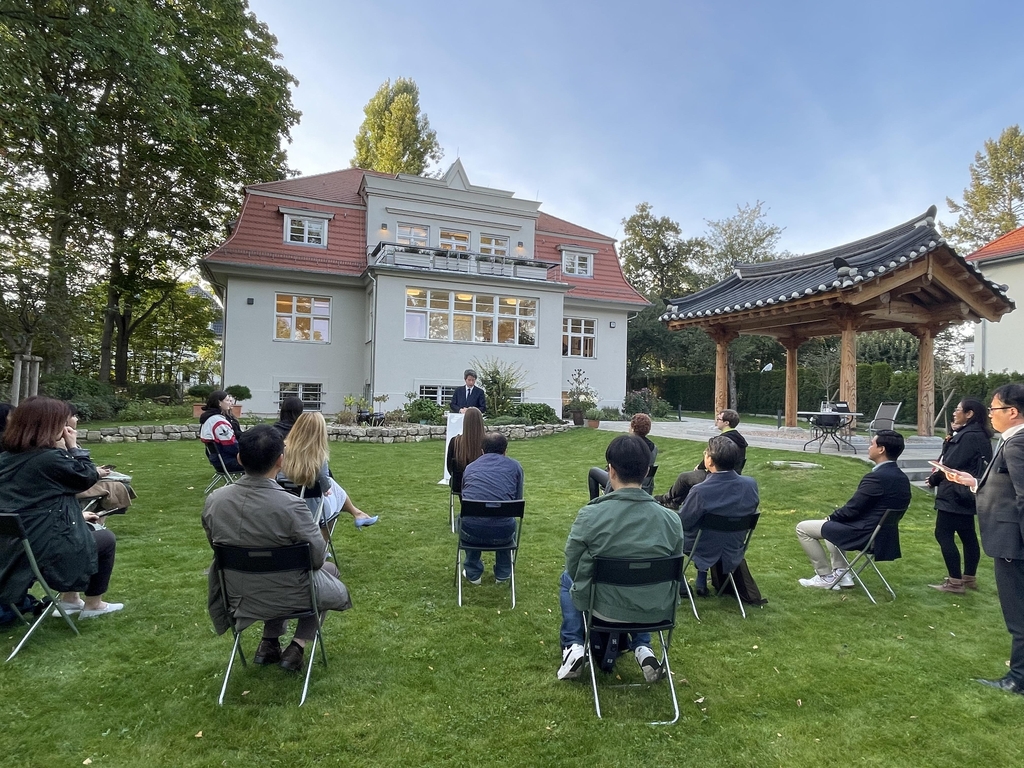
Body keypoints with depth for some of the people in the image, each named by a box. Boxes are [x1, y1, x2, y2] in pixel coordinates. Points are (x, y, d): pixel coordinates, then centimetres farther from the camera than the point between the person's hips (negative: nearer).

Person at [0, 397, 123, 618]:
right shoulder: (50, 458, -23)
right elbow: (88, 476, -7)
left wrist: (76, 514, 20)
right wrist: (73, 447, 0)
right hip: (41, 548, -9)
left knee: (81, 529, 31)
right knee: (105, 539, 14)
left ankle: (69, 599, 37)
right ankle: (93, 605, 25)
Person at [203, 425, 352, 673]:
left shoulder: (213, 500, -15)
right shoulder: (291, 506, -31)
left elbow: (218, 547, 3)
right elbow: (317, 558, -16)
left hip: (237, 598, 5)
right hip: (285, 600, -4)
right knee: (328, 569, 27)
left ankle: (269, 643, 29)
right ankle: (297, 645, 18)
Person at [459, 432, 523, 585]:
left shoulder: (470, 467, 16)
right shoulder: (515, 466, 11)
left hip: (471, 533, 1)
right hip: (502, 535, -1)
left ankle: (473, 572, 38)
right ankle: (503, 573, 39)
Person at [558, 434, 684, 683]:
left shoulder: (590, 515, -21)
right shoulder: (671, 519, -14)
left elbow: (573, 566, -7)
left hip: (603, 607, -2)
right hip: (653, 609, 2)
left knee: (568, 578, 30)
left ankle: (573, 646, 20)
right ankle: (643, 648, 26)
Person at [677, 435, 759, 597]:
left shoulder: (700, 492, -33)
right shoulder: (751, 484, -17)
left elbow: (682, 522, -18)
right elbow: (750, 514, 1)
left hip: (704, 552, -4)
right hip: (733, 554, 5)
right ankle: (701, 583, 36)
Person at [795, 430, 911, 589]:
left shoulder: (876, 477, -26)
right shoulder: (901, 478, 3)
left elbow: (852, 509, -21)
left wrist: (831, 517, -1)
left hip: (862, 534, -9)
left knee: (802, 528, 1)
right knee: (832, 523, 32)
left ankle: (826, 577, 9)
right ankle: (841, 573, 25)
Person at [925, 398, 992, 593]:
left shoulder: (969, 436, -20)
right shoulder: (976, 435, 13)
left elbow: (951, 465, -21)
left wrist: (934, 479, -4)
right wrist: (952, 436, -1)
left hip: (955, 495, -11)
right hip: (965, 494, 11)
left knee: (943, 534, -6)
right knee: (967, 535, 16)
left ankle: (956, 582, -1)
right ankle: (969, 578, 26)